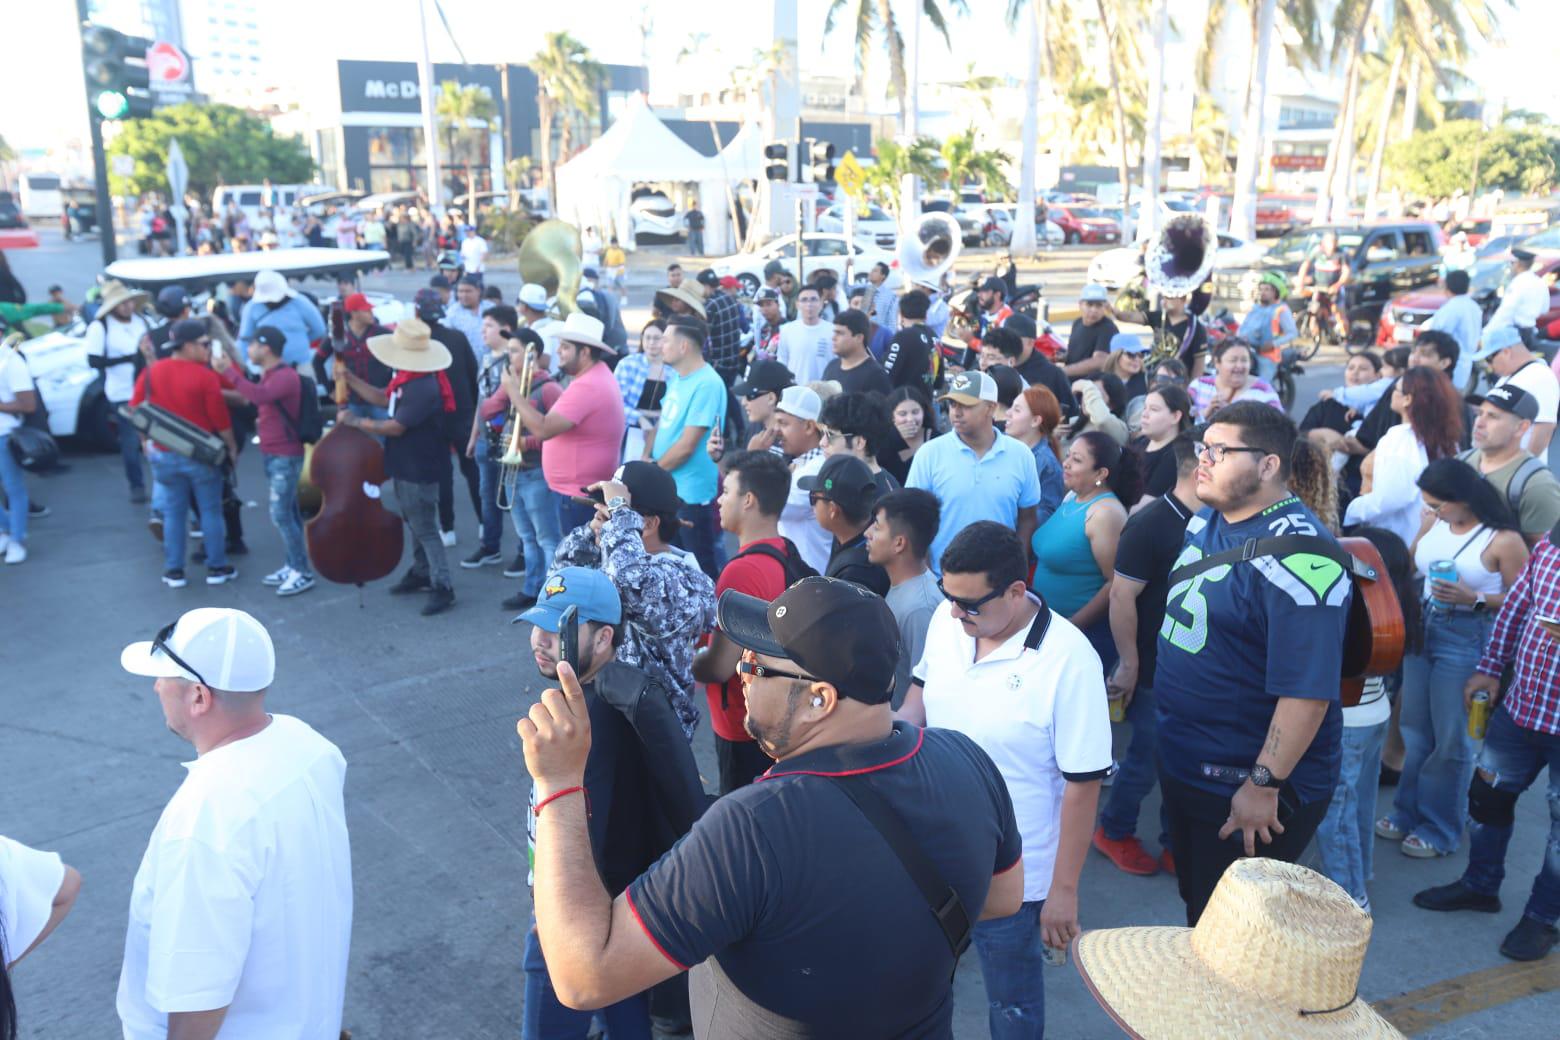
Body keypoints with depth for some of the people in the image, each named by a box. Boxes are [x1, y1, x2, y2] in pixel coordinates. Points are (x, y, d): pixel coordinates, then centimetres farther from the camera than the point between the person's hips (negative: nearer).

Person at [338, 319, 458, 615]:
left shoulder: (424, 388, -29)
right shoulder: (409, 378, 3)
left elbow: (395, 427, -27)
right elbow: (385, 400, 12)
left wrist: (355, 422, -16)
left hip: (419, 468, -10)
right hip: (406, 464, 10)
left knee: (425, 528, -3)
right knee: (414, 522, 22)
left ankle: (443, 588, 4)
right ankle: (421, 572, 38)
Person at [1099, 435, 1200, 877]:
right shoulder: (1150, 523, -17)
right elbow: (1121, 596, -17)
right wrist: (1128, 663, -15)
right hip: (1156, 670, -6)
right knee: (1148, 755, 7)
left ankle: (1176, 844, 30)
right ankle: (1113, 831, 29)